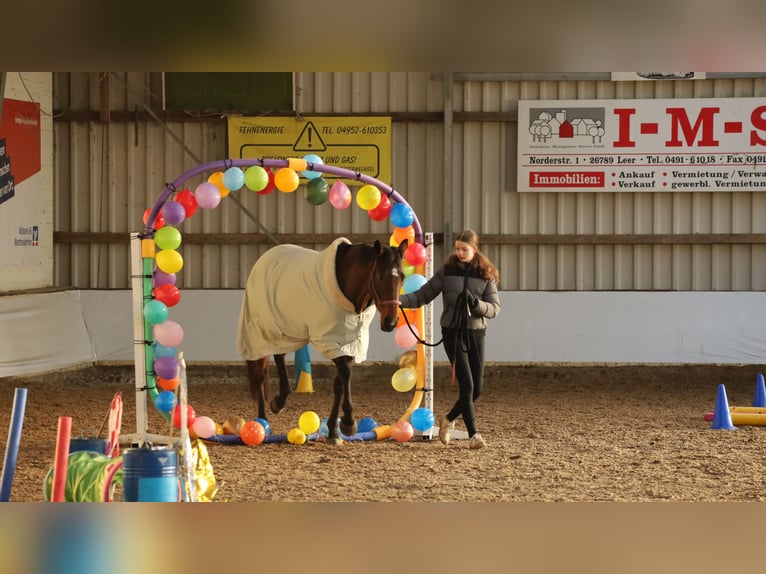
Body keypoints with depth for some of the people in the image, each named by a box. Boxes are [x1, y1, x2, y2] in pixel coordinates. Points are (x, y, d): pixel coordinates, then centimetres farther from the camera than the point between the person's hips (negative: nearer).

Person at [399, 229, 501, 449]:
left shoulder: (486, 276, 0)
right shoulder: (447, 272, -1)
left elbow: (494, 309, -4)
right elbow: (422, 295, -1)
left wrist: (476, 303, -23)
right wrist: (400, 300, -18)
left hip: (475, 333, 2)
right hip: (452, 333, -2)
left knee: (477, 388, 3)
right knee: (466, 384, -9)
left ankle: (448, 419, 29)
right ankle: (473, 434, 0)